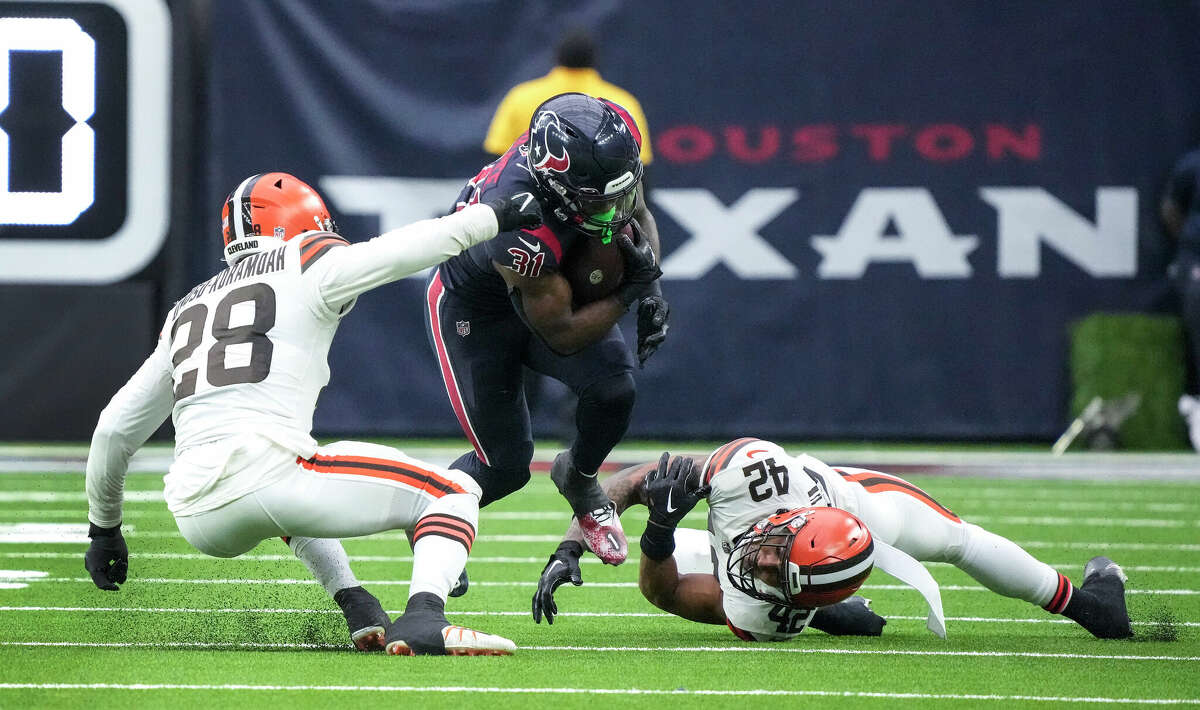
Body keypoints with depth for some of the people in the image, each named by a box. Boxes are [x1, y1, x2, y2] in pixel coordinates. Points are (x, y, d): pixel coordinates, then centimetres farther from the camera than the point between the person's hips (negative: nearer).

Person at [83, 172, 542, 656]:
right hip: (265, 468, -6)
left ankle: (360, 613, 17)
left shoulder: (187, 311, 27)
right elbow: (408, 249, 0)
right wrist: (492, 216, 15)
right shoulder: (303, 268, 12)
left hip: (199, 521, 6)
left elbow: (114, 429, 29)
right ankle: (422, 620, -22)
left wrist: (104, 528, 39)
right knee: (454, 493, 6)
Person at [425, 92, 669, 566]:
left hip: (553, 284, 6)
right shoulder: (520, 236, -44)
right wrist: (631, 292, -29)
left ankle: (578, 478, 16)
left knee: (614, 387, -17)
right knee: (506, 466, -2)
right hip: (474, 309, -5)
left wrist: (651, 285, -19)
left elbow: (638, 214, -3)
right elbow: (561, 333, -28)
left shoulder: (613, 141, -27)